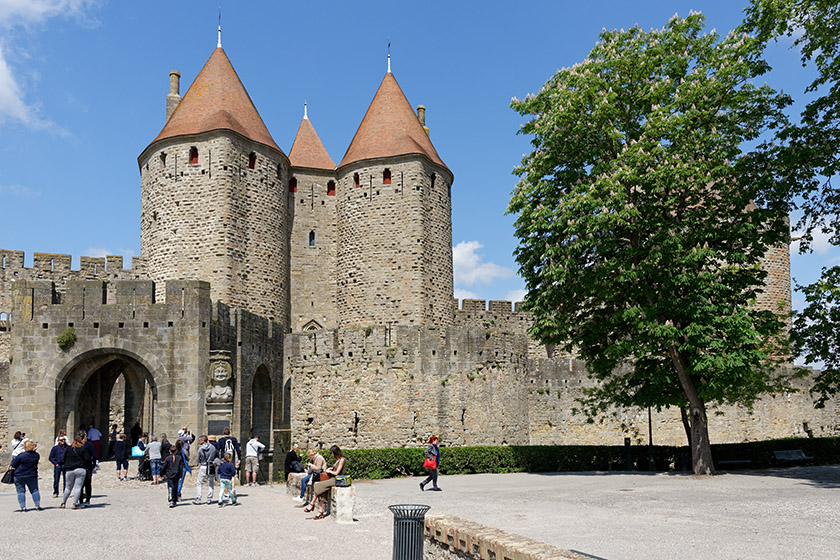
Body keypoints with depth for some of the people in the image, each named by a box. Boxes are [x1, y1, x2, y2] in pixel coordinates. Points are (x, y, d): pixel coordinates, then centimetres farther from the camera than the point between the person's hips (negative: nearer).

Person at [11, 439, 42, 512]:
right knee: (34, 490, 10)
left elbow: (13, 465, -10)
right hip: (32, 475, 4)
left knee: (21, 491, 5)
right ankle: (38, 505, 7)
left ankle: (23, 507, 1)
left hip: (19, 476, -4)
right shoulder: (36, 455, -5)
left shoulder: (21, 455, -18)